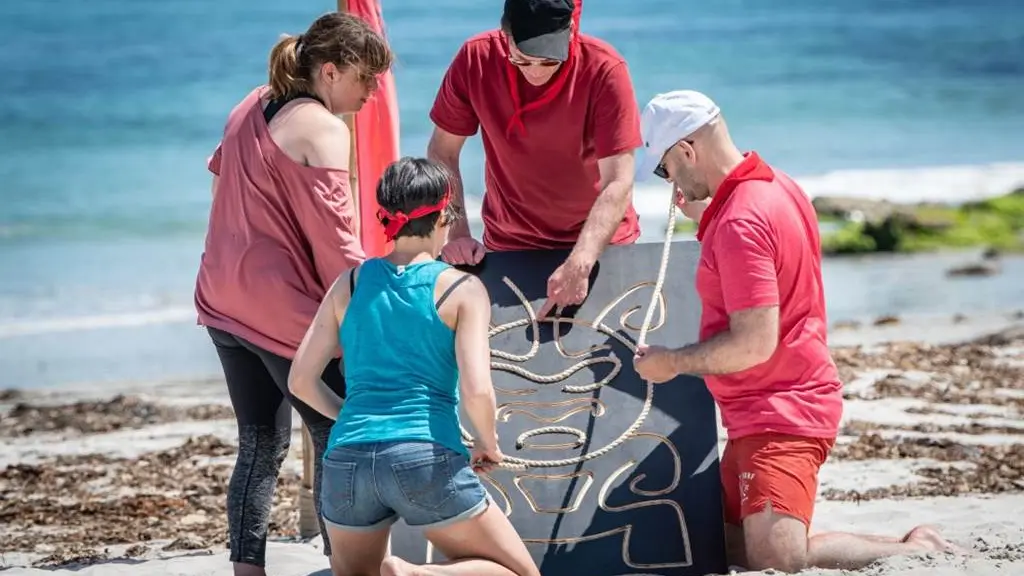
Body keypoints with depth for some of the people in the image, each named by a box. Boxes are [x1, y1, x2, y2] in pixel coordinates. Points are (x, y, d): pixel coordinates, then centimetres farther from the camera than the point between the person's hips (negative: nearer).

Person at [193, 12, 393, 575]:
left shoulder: (251, 107, 11)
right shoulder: (321, 128, -14)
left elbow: (219, 174, 26)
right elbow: (333, 236, -16)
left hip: (226, 302, 8)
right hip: (284, 309, -8)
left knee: (260, 443, 13)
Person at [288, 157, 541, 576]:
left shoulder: (351, 284, 12)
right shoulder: (461, 289, 1)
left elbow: (301, 381, 11)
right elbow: (476, 391, -9)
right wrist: (488, 444, 10)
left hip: (347, 459, 4)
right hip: (428, 459, -4)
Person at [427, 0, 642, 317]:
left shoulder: (604, 69, -24)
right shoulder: (475, 60, -17)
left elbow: (618, 183, -26)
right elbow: (442, 154, -6)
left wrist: (578, 265, -37)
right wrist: (457, 234, -18)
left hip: (599, 241, -2)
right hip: (510, 247, 2)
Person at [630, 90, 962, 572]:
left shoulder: (739, 222, -21)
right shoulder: (779, 187, 10)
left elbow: (755, 343, -25)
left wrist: (672, 362, -11)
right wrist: (705, 218, 18)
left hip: (780, 414, -11)